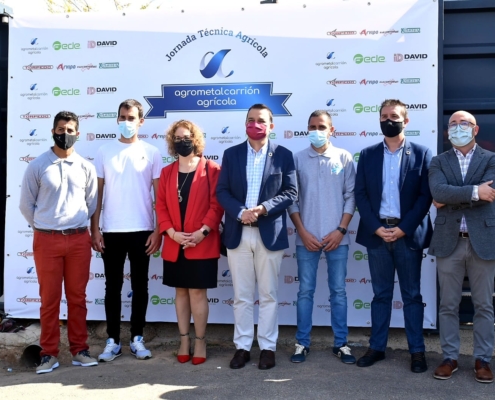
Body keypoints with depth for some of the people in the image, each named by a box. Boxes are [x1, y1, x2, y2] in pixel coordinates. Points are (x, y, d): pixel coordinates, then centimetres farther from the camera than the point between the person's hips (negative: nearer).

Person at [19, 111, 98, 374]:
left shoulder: (85, 167, 4)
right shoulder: (37, 166, 0)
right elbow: (26, 204, 6)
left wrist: (77, 226, 12)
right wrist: (42, 227, 8)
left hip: (79, 239, 2)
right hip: (46, 240, -1)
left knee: (77, 297, 8)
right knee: (49, 298, 5)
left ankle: (79, 349, 18)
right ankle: (49, 353, 15)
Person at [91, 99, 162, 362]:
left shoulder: (151, 153, 2)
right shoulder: (104, 152, 5)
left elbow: (160, 195, 2)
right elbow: (97, 194, 5)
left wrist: (158, 230, -4)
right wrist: (95, 229, -1)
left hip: (142, 231, 0)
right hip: (111, 231, 1)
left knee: (139, 286, 8)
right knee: (113, 286, 7)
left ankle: (137, 338, 19)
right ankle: (113, 340, 17)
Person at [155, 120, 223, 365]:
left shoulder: (212, 170, -1)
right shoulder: (167, 172, 11)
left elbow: (217, 204, -6)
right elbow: (161, 206, 6)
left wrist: (203, 231, -16)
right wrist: (172, 233, -9)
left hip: (202, 244, -4)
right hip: (174, 245, 4)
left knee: (197, 292, 0)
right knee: (181, 292, 10)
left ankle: (200, 342, 14)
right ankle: (184, 341, 21)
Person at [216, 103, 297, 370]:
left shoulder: (283, 155, 3)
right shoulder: (231, 154, 8)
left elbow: (290, 192, -3)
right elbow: (222, 191, 2)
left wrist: (263, 208, -17)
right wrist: (240, 212, -16)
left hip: (270, 233, -1)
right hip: (238, 233, 2)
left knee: (268, 295, 7)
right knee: (241, 296, 9)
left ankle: (268, 347, 19)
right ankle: (242, 346, 19)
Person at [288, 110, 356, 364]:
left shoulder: (344, 158, 2)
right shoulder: (297, 159, 2)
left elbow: (350, 196, 1)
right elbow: (291, 199, 2)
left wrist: (340, 230, -7)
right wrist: (303, 232, -6)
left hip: (336, 237, 0)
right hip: (307, 237, 0)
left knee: (339, 292, 7)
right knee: (305, 291, 7)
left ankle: (340, 344, 18)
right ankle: (302, 343, 17)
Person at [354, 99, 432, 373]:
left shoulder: (421, 153, 2)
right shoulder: (368, 155, 8)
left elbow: (425, 195, -4)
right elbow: (360, 194, 2)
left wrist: (403, 228, -12)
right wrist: (376, 228, -9)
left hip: (409, 234, -2)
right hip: (376, 233, 2)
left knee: (412, 295, 7)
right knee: (381, 294, 11)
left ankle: (417, 351, 16)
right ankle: (377, 347, 19)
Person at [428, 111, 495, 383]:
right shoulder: (439, 162, 7)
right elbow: (438, 191, -13)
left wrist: (451, 198, -11)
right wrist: (473, 191, -20)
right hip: (449, 241, 1)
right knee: (448, 305, 8)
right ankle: (450, 358, 19)